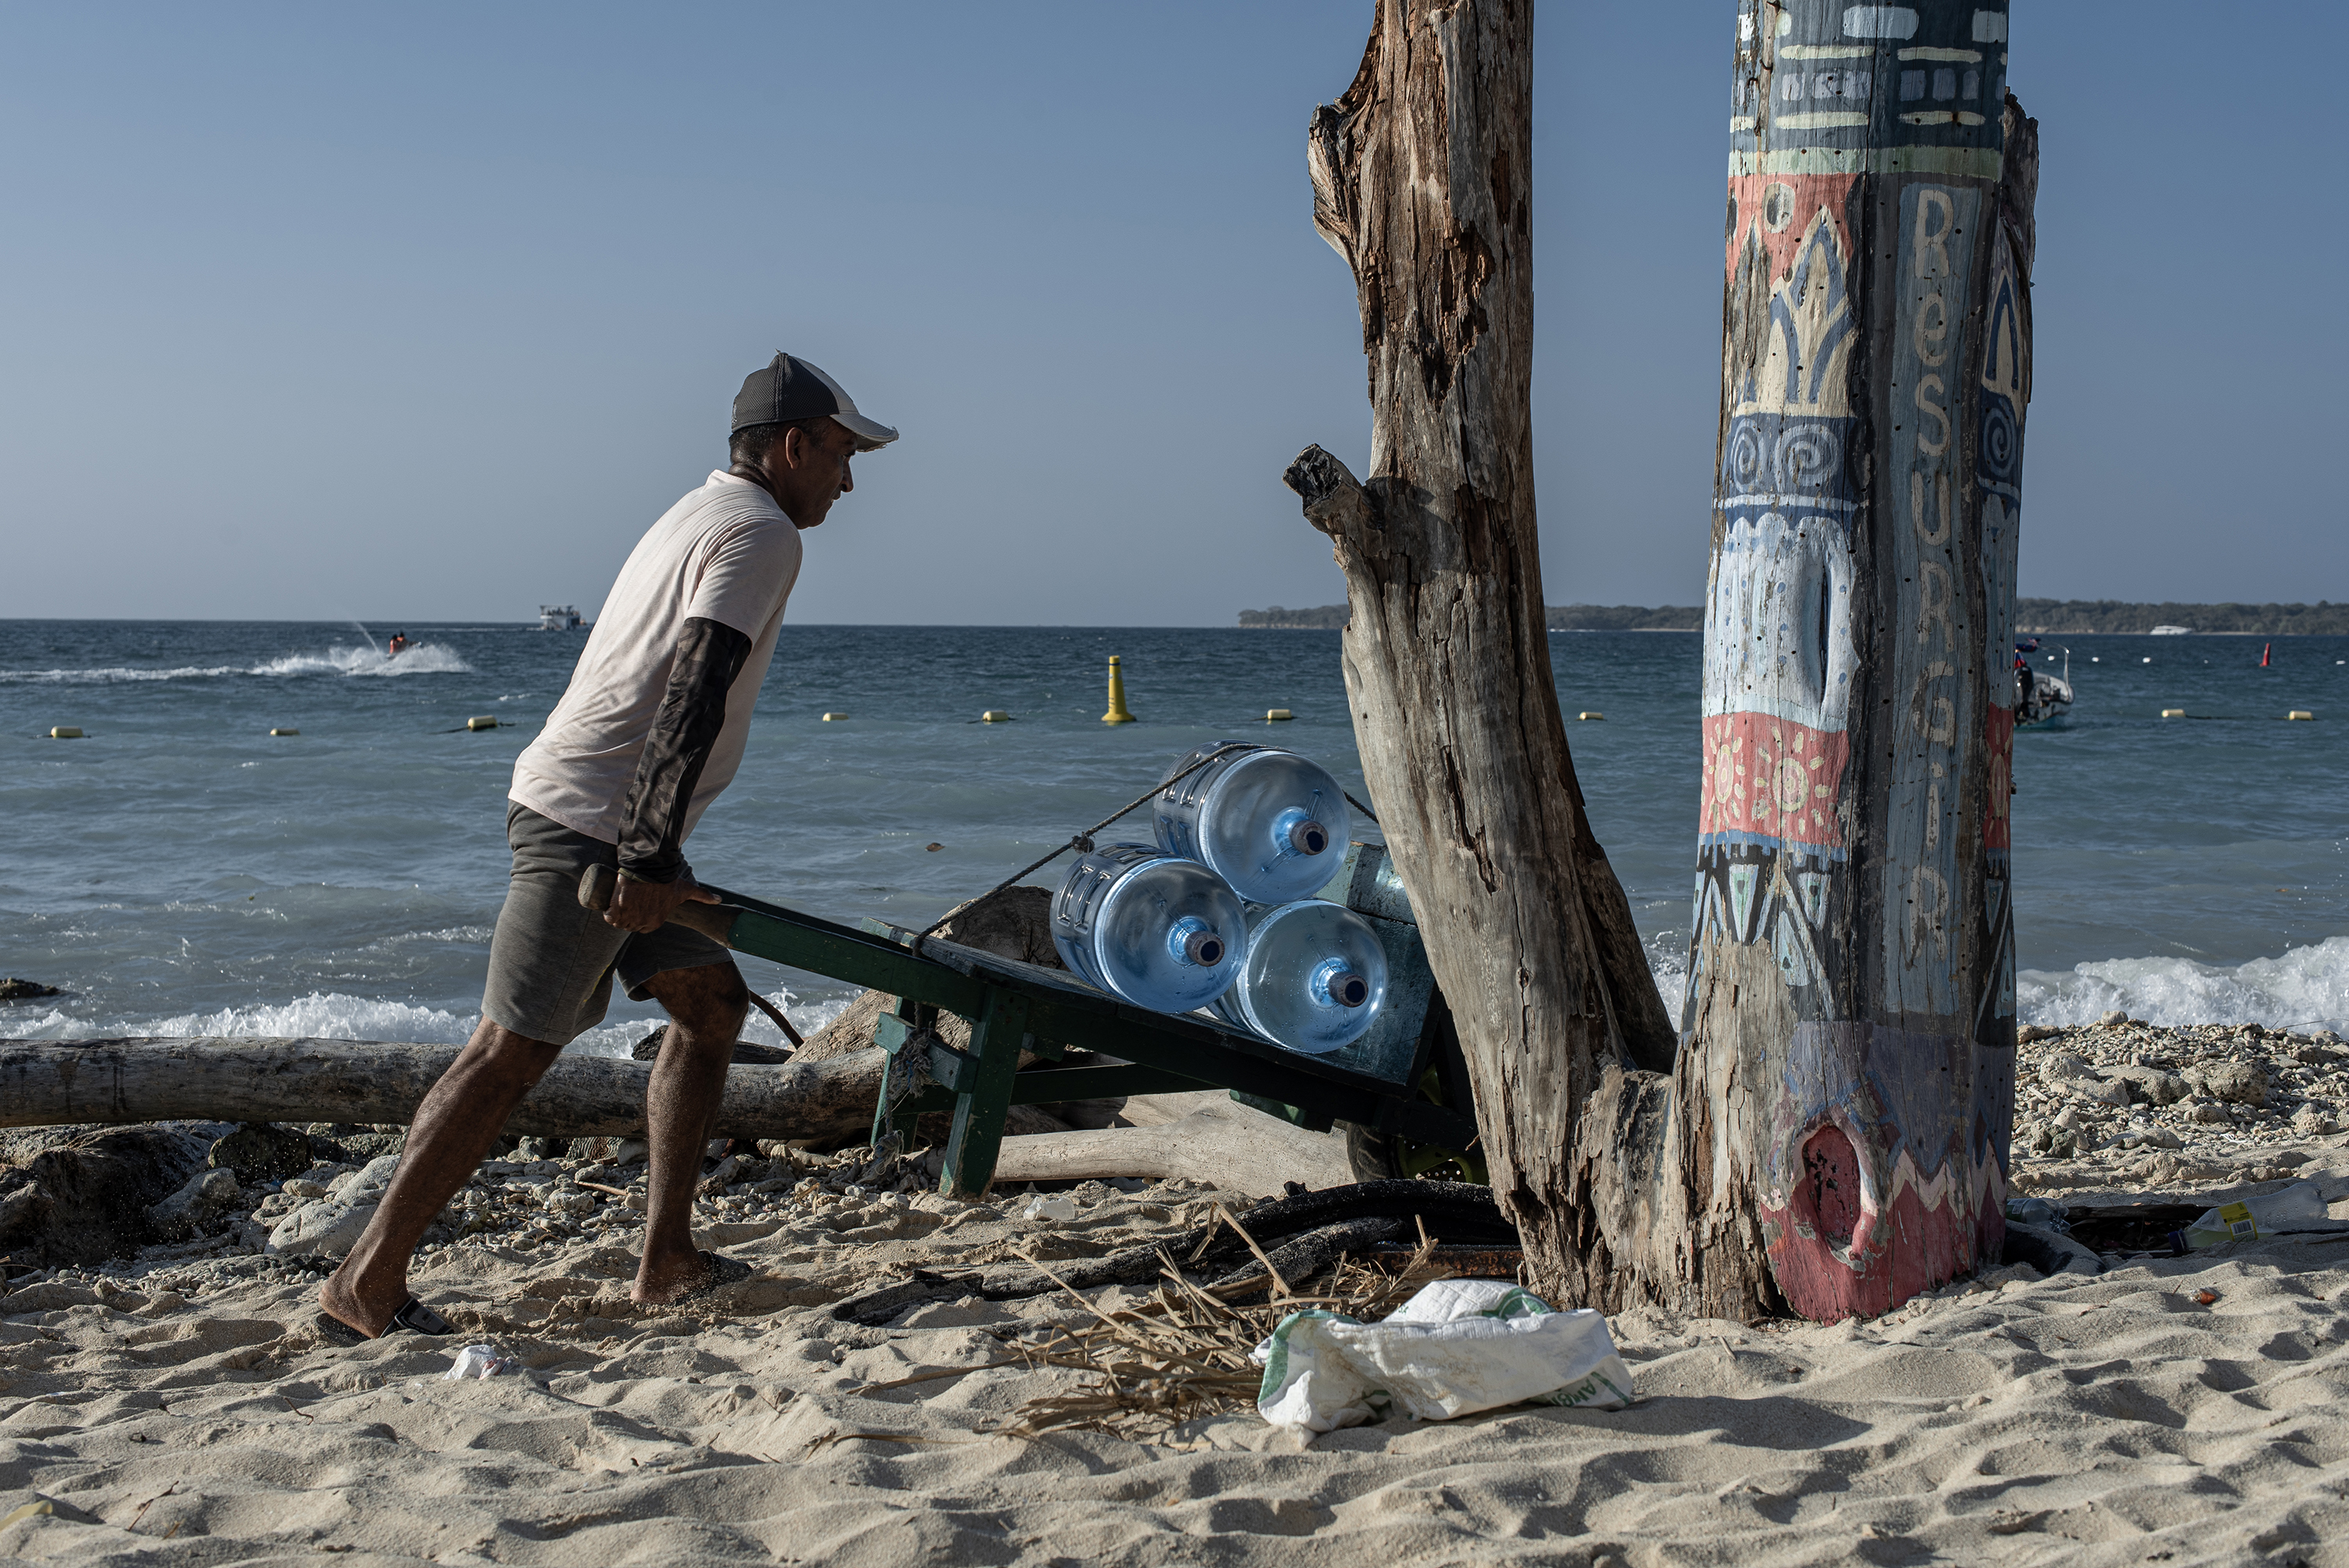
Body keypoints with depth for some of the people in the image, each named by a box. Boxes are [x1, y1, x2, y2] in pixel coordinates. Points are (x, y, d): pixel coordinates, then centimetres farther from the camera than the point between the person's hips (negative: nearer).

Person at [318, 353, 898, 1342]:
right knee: (511, 1052, -10)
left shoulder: (700, 516, 22)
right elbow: (693, 692, -22)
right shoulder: (761, 532, -9)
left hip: (608, 828, 10)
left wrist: (654, 859, 28)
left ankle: (666, 1263, 14)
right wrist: (651, 858, -27)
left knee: (712, 1003, 14)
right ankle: (366, 1285, -8)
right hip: (588, 823, -10)